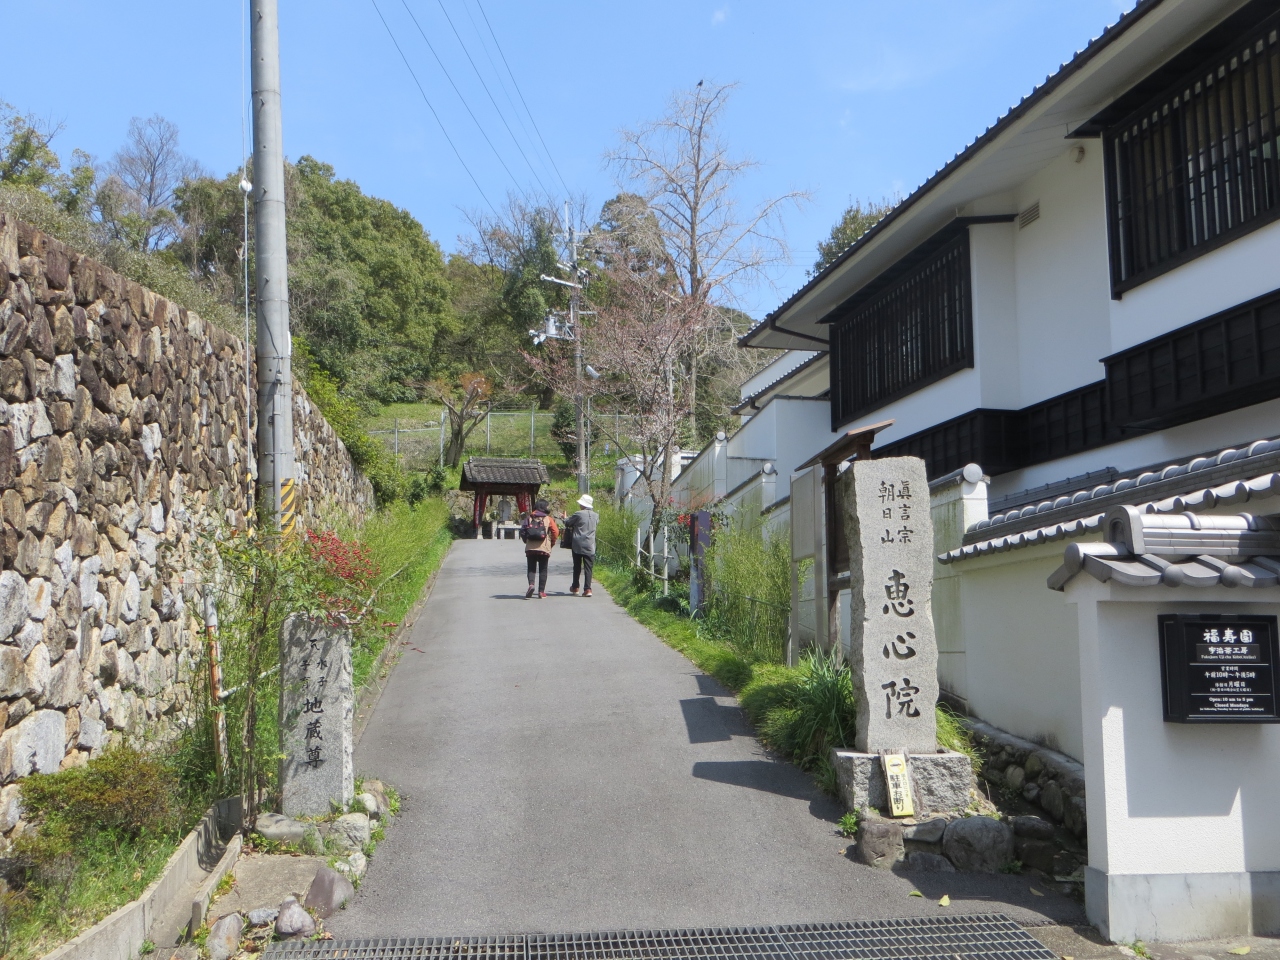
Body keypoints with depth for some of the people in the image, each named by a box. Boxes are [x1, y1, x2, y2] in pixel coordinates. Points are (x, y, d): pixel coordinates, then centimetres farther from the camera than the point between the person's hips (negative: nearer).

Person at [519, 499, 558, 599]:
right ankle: (541, 592, 4)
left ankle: (531, 584, -18)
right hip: (544, 549, -1)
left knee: (531, 569, 8)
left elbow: (522, 532, 1)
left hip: (530, 548, 1)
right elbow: (555, 532, -6)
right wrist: (552, 543, 9)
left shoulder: (529, 518, 5)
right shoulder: (548, 519, 1)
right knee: (543, 570, 7)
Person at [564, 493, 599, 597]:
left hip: (578, 545, -2)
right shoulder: (596, 515, 4)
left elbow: (567, 523, 1)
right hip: (590, 546, 2)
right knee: (588, 568, 1)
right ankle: (587, 589, -8)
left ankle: (575, 588, 22)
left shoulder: (578, 514, -9)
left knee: (577, 567, 12)